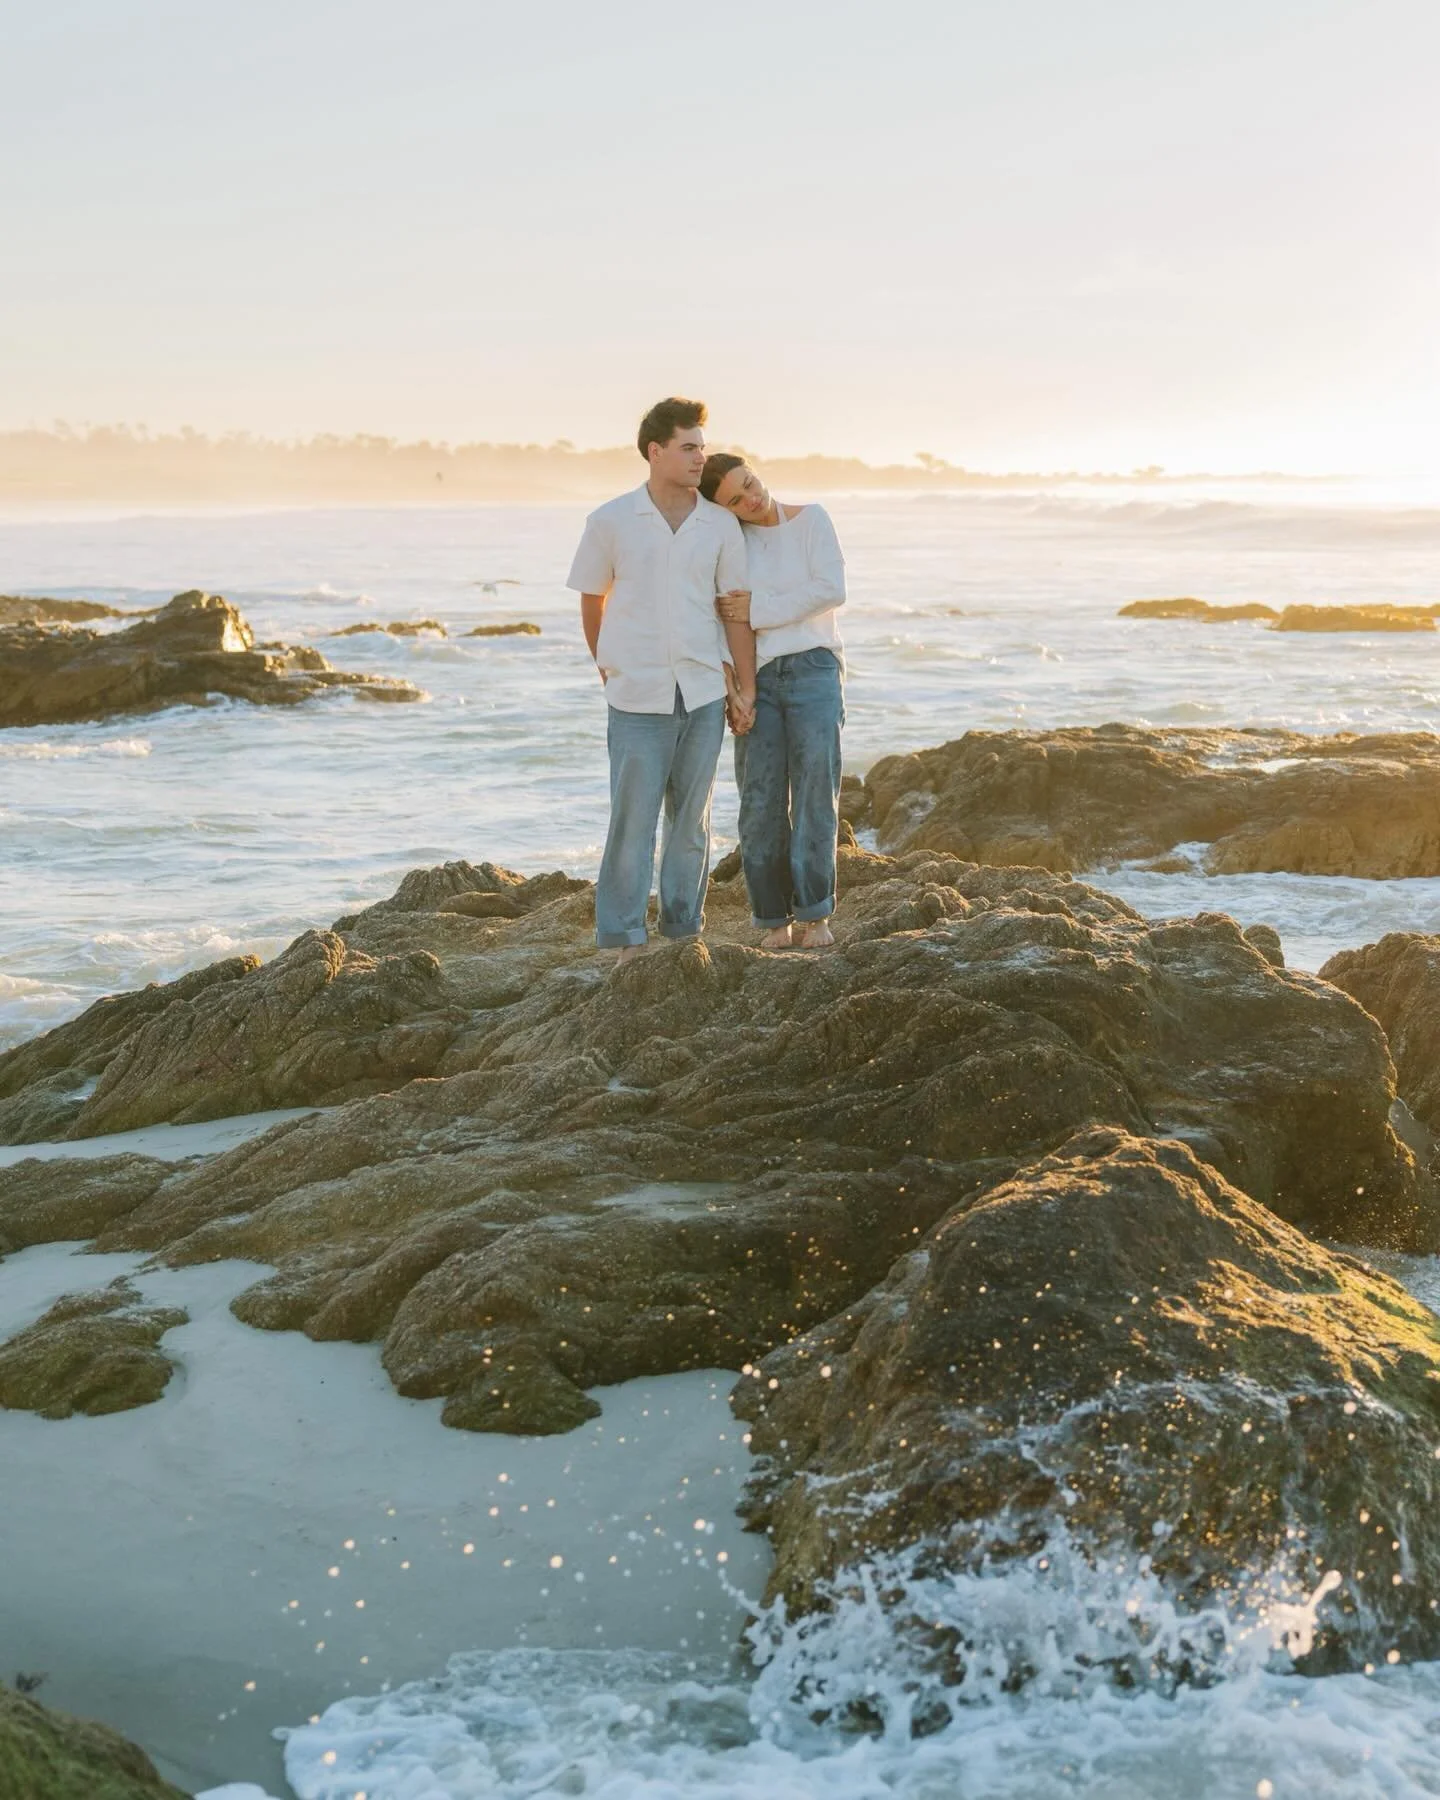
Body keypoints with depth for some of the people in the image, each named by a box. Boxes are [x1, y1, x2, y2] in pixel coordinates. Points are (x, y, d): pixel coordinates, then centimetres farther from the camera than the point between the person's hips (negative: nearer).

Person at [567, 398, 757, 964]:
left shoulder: (721, 525, 2)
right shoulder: (611, 522, -3)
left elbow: (737, 612, 5)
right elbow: (592, 600, 10)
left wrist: (745, 690, 3)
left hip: (704, 693, 2)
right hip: (638, 698, -2)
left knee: (692, 820, 9)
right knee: (632, 819, -2)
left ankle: (684, 930, 19)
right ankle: (626, 939, 4)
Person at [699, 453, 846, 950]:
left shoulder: (812, 520, -1)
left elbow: (831, 590, -12)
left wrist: (760, 611, -13)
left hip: (813, 670, -2)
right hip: (757, 679, 2)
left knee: (815, 794, -7)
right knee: (761, 801, -3)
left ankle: (813, 913, 3)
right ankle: (773, 917, 7)